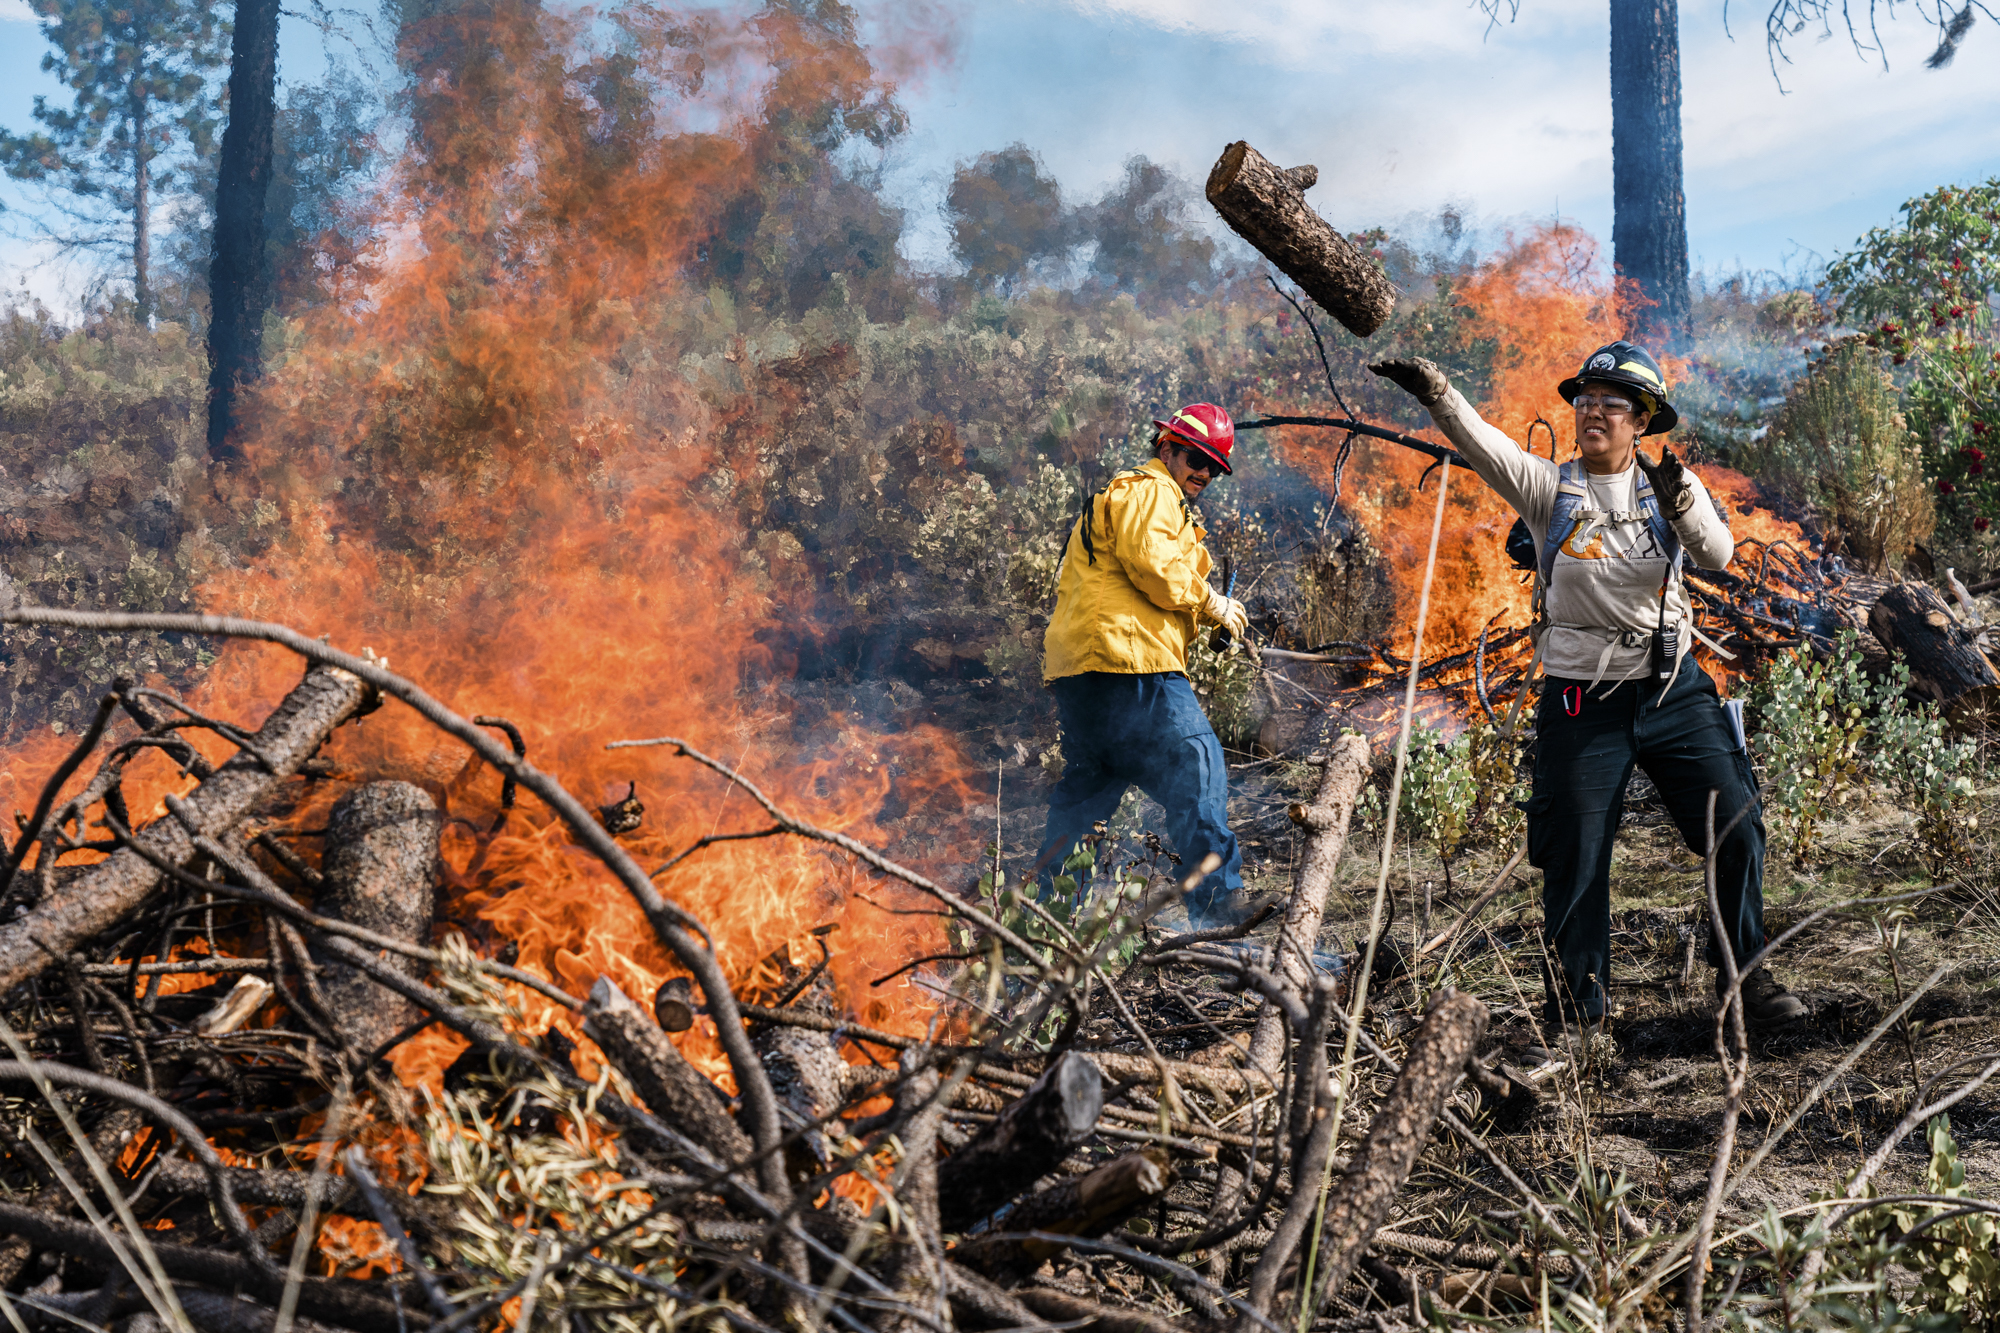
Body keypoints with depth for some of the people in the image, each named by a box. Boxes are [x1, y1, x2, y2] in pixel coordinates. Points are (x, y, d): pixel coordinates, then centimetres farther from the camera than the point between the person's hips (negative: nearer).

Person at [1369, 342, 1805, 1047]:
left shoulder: (1673, 485, 1)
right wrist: (1433, 389, -39)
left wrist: (1681, 504, -35)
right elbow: (1484, 444, -21)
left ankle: (1743, 973, 20)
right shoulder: (1550, 487, -3)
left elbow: (1717, 553, -15)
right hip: (1583, 703, -1)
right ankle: (1575, 1014, 17)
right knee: (1575, 862, 2)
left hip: (1674, 691, 2)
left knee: (1737, 829, 0)